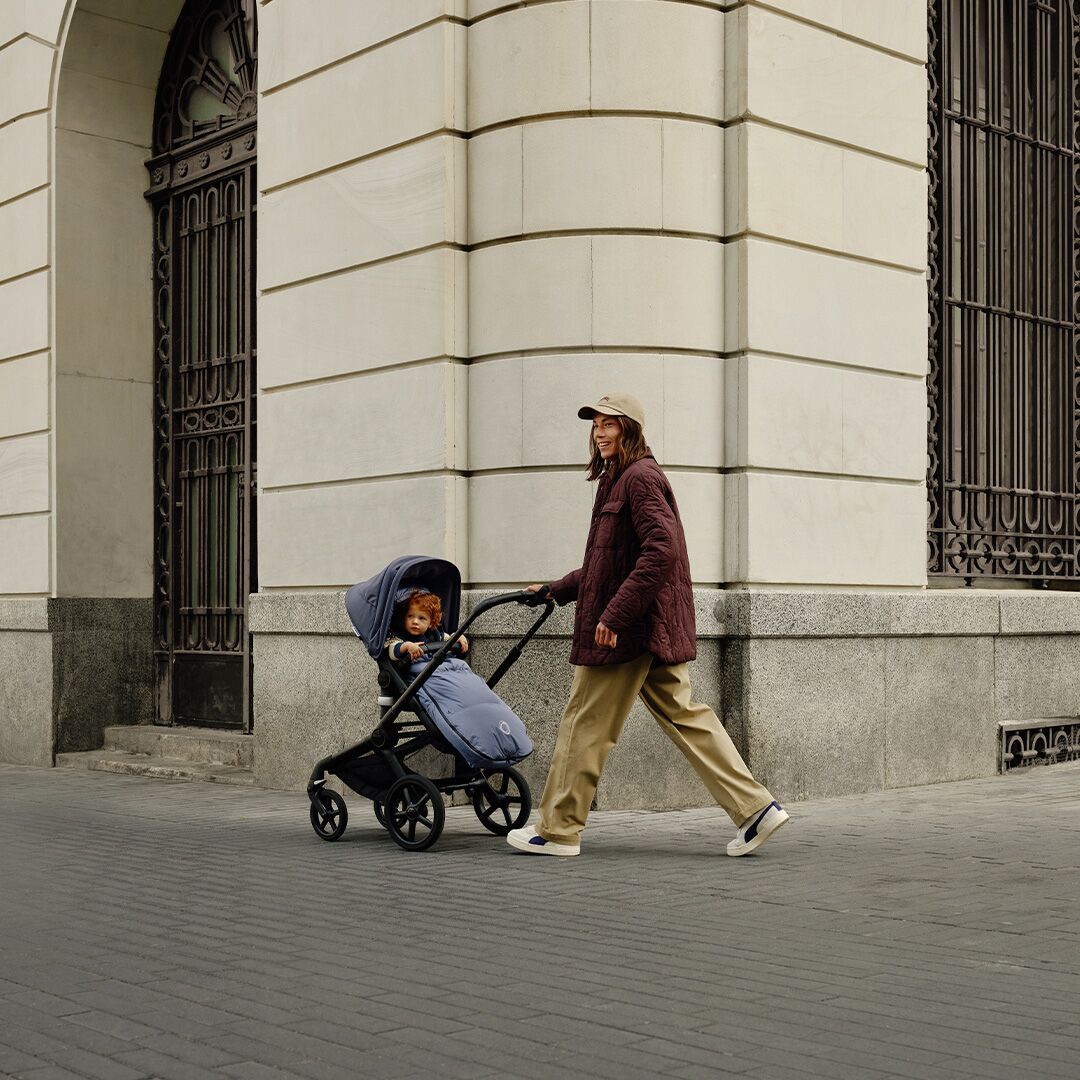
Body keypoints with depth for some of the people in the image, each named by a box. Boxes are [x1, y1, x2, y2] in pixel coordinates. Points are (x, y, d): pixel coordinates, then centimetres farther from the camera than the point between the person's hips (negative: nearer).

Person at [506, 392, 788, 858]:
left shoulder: (640, 477, -11)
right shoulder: (618, 480, 21)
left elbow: (661, 550, -23)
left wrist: (614, 614, -25)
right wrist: (557, 590, 32)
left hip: (629, 627, -10)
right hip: (655, 629, 10)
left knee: (585, 723, 0)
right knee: (684, 714, 8)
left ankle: (557, 830, 9)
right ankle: (754, 807, 6)